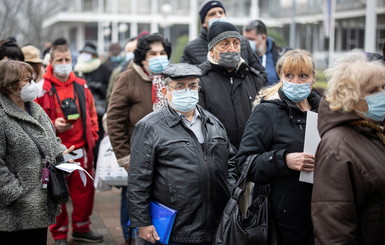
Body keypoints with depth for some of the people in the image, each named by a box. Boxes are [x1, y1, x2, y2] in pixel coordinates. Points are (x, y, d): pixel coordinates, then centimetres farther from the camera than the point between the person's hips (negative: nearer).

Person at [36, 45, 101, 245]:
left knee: (84, 190, 12)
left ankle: (81, 228, 31)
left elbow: (91, 113, 16)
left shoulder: (81, 86, 8)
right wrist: (53, 125, -20)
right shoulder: (43, 88, -7)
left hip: (81, 148, 4)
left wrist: (92, 135, 8)